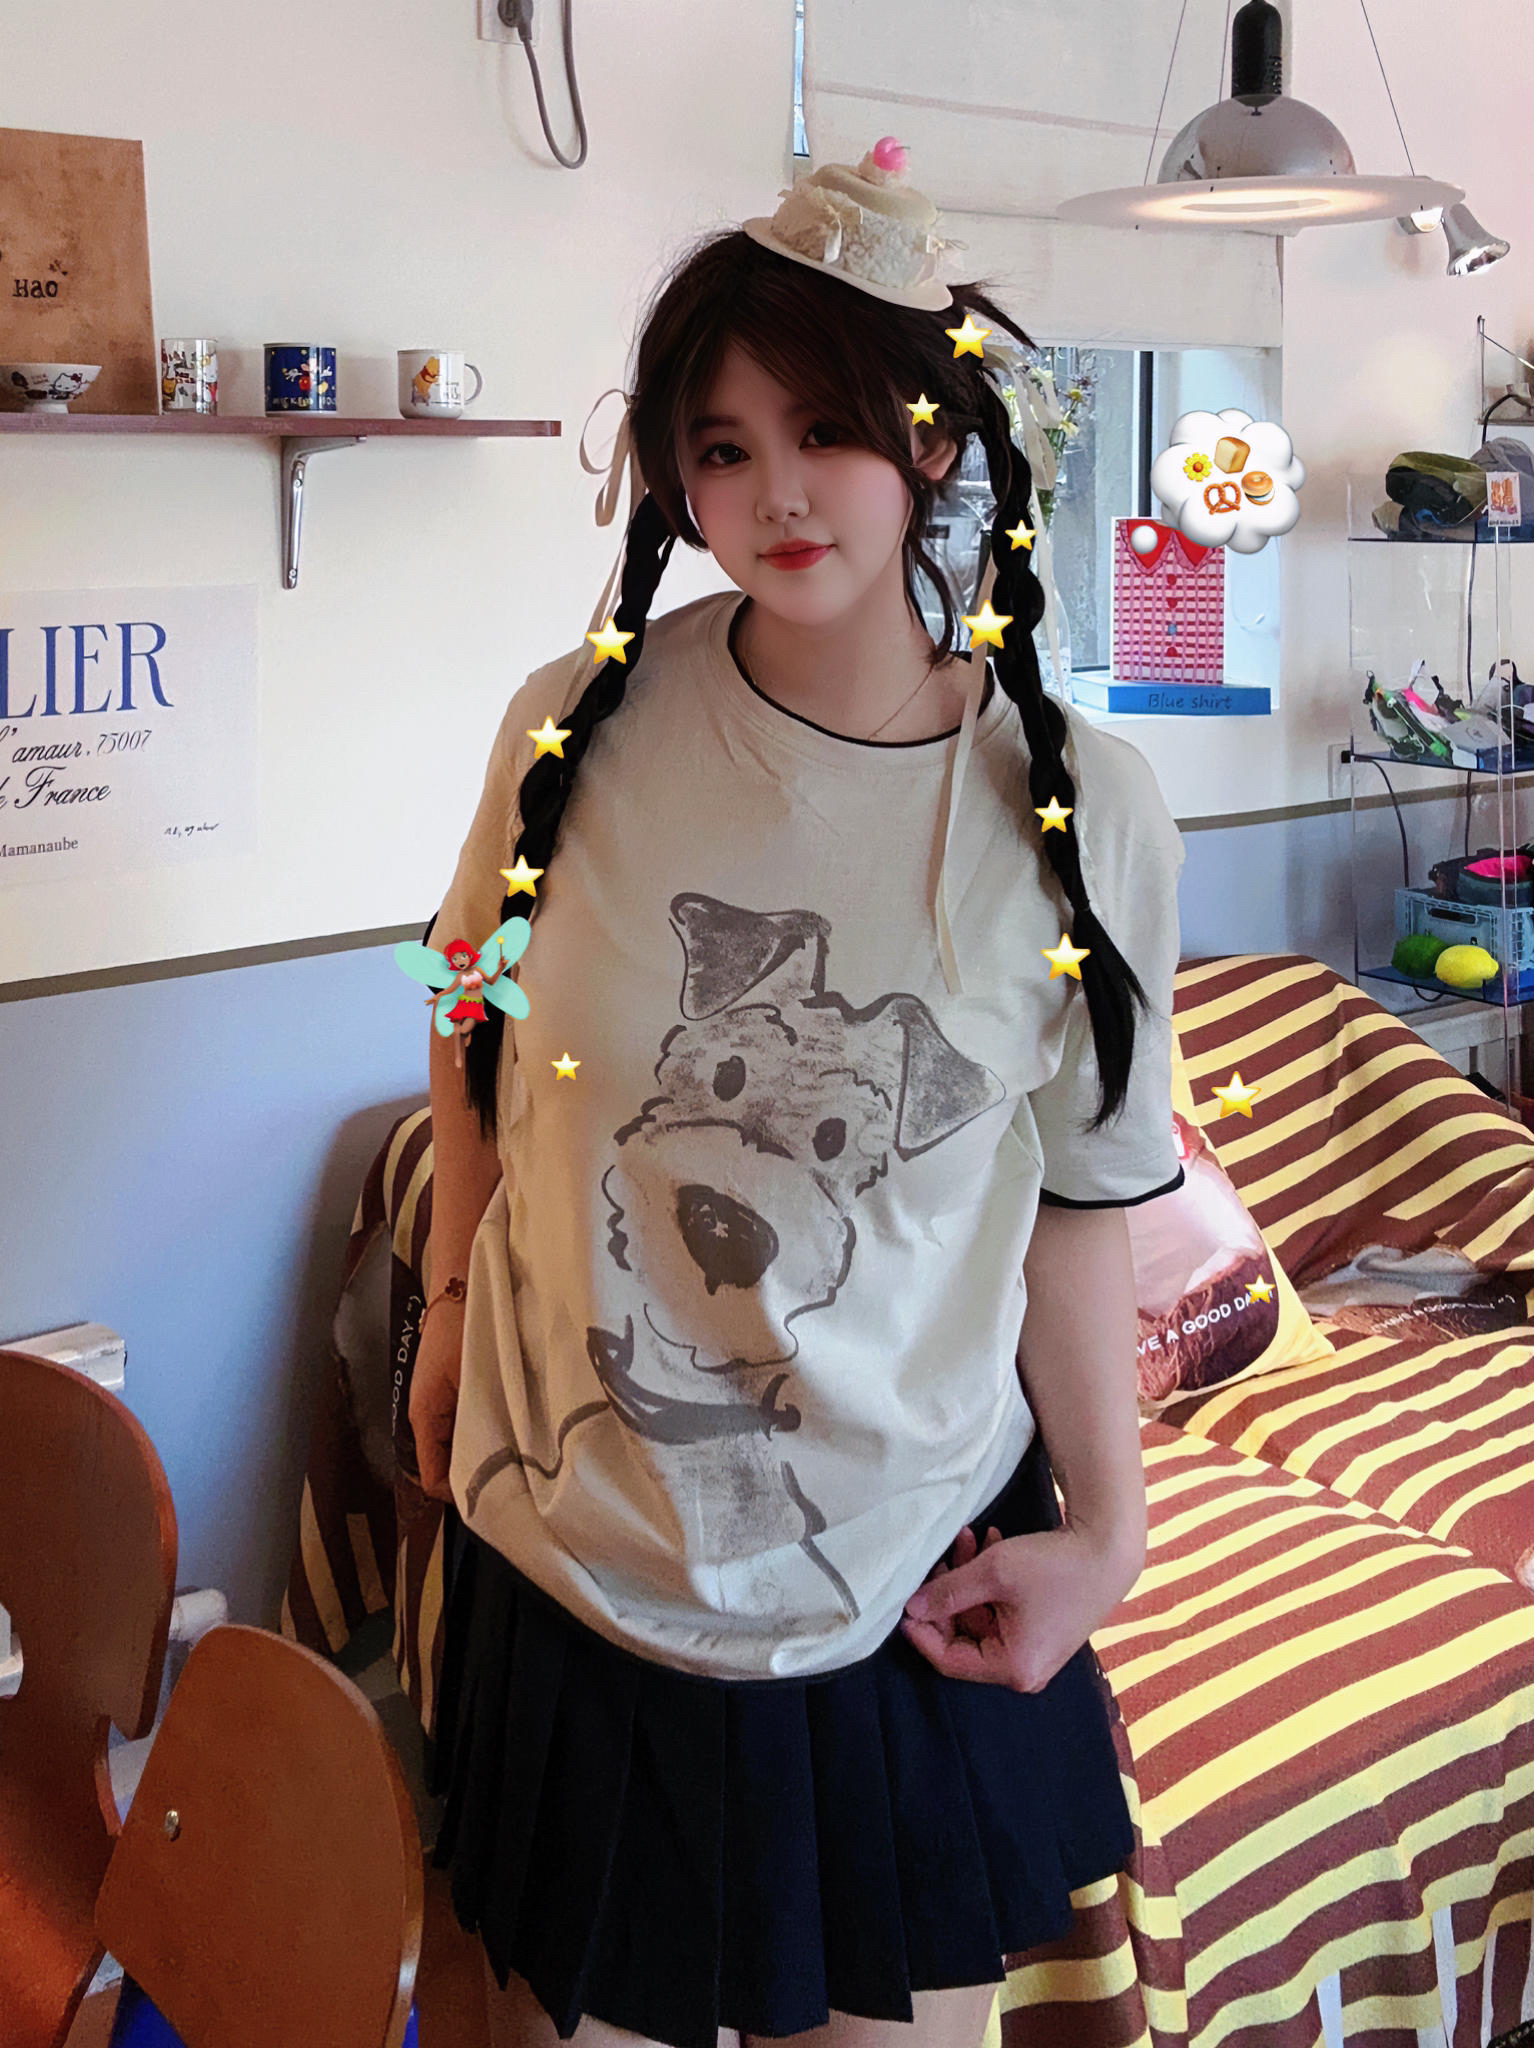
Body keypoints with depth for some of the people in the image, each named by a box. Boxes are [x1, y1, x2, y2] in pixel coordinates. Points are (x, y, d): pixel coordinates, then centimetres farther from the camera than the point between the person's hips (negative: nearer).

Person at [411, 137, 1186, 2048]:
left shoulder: (1081, 812, -10)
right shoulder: (580, 725, -9)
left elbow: (1075, 1201, -2)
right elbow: (475, 1027, 8)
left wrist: (1108, 1529, -1)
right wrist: (453, 1300, 11)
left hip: (907, 1596, 0)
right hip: (563, 1539, 1)